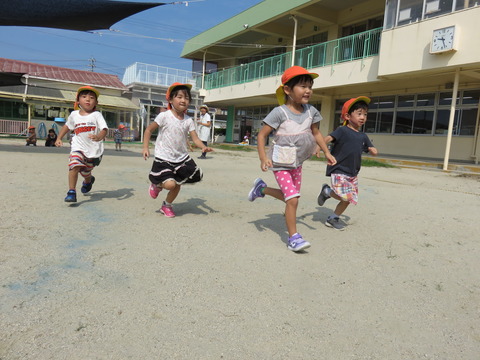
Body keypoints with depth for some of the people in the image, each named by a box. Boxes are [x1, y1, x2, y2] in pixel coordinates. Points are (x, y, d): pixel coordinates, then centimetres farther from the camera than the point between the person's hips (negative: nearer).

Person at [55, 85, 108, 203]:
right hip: (78, 146, 1)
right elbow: (67, 126, 22)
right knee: (74, 165, -23)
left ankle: (88, 181, 52)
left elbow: (104, 129, -20)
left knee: (85, 172, 15)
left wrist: (98, 137, -41)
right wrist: (59, 138, 16)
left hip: (94, 149, -1)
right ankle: (71, 192, -17)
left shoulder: (96, 115, -8)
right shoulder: (74, 114, 4)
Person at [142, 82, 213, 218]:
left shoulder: (188, 120, 0)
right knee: (170, 184, -21)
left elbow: (195, 138, -4)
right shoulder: (164, 116, -11)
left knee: (177, 184, 8)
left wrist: (203, 147, -25)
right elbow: (149, 130, -2)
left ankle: (167, 205, 36)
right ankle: (157, 184, 16)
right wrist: (145, 147, -11)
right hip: (163, 158, -5)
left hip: (182, 158, 5)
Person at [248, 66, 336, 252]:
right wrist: (263, 158, -23)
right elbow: (262, 134, -13)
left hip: (297, 163, 7)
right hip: (281, 164, -7)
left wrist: (327, 153, 7)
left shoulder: (311, 111, 0)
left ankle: (262, 188, 39)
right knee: (293, 199, -13)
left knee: (290, 197, 17)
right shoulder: (279, 112, -17)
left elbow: (316, 133, 14)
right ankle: (293, 237, 1)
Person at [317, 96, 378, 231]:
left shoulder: (363, 136, 13)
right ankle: (327, 191, 13)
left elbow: (370, 149, 22)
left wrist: (373, 151, -3)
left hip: (353, 173, 7)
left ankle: (333, 219, 26)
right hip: (338, 170, -7)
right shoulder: (342, 130, -7)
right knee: (345, 197, -16)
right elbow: (328, 138, -19)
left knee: (349, 199, 9)